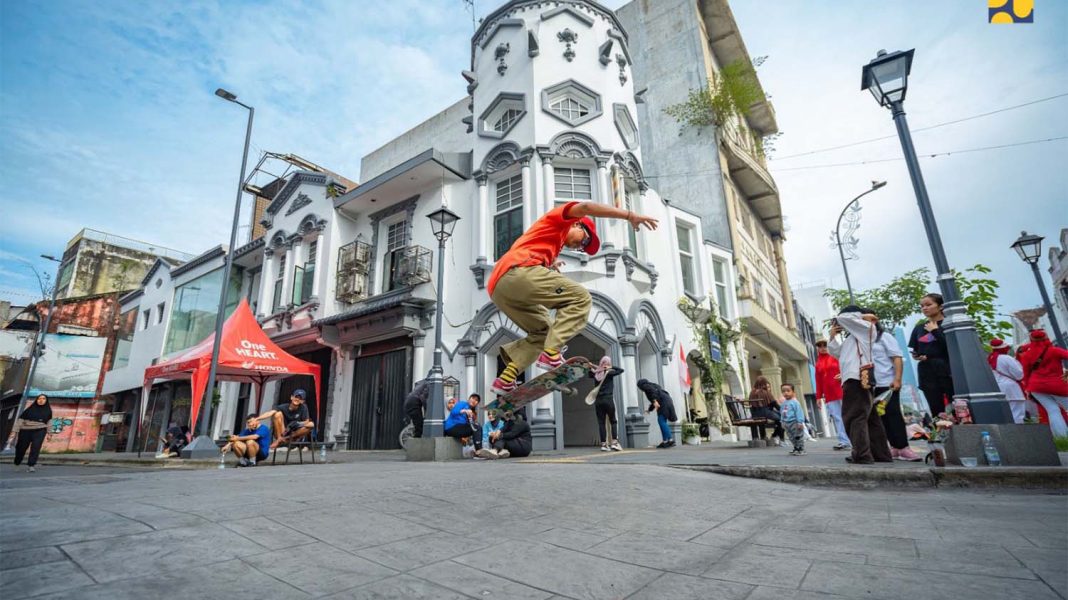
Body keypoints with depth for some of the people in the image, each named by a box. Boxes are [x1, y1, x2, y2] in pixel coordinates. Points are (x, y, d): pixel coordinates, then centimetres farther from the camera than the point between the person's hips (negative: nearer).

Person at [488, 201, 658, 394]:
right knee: (580, 298, -5)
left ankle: (505, 379, 7)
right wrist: (630, 215, -7)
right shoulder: (559, 218, 16)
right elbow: (585, 207, -3)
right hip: (517, 271, -9)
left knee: (544, 332, 18)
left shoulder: (553, 242, 40)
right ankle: (551, 353, -20)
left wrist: (549, 270, 24)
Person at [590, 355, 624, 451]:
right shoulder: (609, 373, -5)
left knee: (601, 423, 4)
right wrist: (611, 367, 2)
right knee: (613, 421, 6)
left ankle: (603, 444, 3)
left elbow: (590, 374, 27)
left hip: (598, 401, 4)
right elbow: (621, 370, 1)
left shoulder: (596, 374, 7)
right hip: (609, 399, -3)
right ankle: (614, 442, -4)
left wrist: (596, 367, 17)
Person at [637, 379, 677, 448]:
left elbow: (653, 391, -18)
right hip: (667, 400, 9)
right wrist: (649, 409, 51)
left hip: (663, 402, -9)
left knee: (661, 421, -12)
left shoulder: (645, 385, 4)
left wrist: (655, 401, -28)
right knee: (662, 421, 9)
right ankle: (665, 441, 6)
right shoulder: (652, 385, 31)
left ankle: (670, 439, -18)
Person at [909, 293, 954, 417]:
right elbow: (914, 351, 22)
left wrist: (935, 331, -8)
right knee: (936, 412, 3)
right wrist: (916, 356, 1)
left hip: (949, 371, -4)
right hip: (927, 373, 4)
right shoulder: (919, 328, 16)